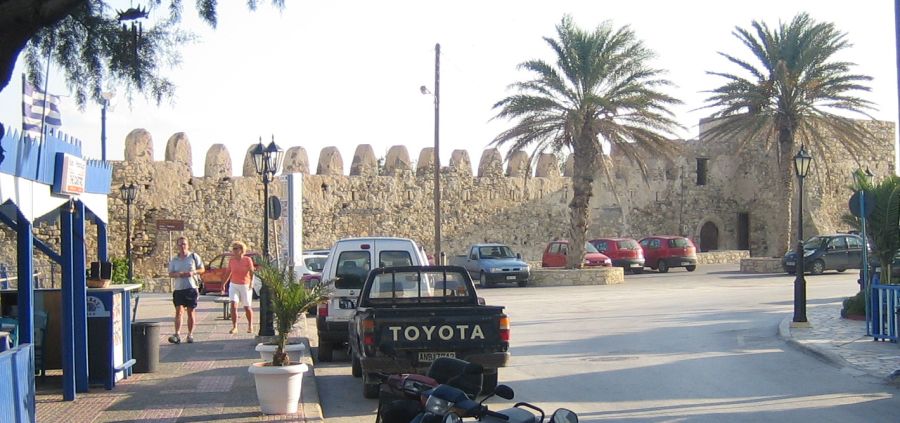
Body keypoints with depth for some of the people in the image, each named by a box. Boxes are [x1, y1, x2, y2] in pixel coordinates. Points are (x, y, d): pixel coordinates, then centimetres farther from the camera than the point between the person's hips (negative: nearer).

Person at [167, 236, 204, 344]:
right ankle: (177, 335, -17)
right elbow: (170, 274, 7)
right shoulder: (174, 260, 9)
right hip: (178, 289, 1)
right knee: (179, 311, -10)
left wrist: (193, 272, -14)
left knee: (191, 312, 5)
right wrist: (178, 274, -14)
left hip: (191, 288, -1)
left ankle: (190, 335, 13)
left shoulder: (194, 256, 4)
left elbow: (202, 269, 5)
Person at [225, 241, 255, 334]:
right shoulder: (231, 260, -1)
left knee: (247, 307, 8)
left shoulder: (247, 260, -10)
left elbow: (251, 272, -13)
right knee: (233, 305, -15)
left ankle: (250, 326, 28)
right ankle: (234, 327, -10)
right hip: (233, 285, 2)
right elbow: (228, 273, 10)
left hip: (245, 285, -2)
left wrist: (251, 283, -24)